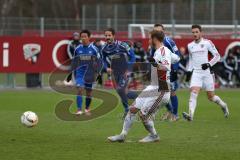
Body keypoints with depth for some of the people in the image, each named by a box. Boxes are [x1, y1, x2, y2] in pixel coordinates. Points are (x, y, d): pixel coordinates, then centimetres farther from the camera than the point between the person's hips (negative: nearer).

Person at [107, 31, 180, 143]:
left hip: (161, 90, -10)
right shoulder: (158, 51, 11)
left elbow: (166, 68, -32)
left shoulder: (163, 51, -17)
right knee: (133, 109, 6)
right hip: (153, 87, 10)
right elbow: (176, 58, 26)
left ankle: (153, 136, 11)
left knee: (143, 114, -10)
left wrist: (157, 64, -52)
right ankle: (123, 135, 12)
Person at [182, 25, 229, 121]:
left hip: (206, 72, -3)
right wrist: (189, 70, 14)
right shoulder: (190, 45, 11)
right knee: (193, 93, -18)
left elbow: (217, 56, 0)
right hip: (196, 73, 3)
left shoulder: (207, 43, -3)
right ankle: (190, 115, -29)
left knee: (211, 96, 6)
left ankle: (223, 105, 36)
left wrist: (209, 64, -14)